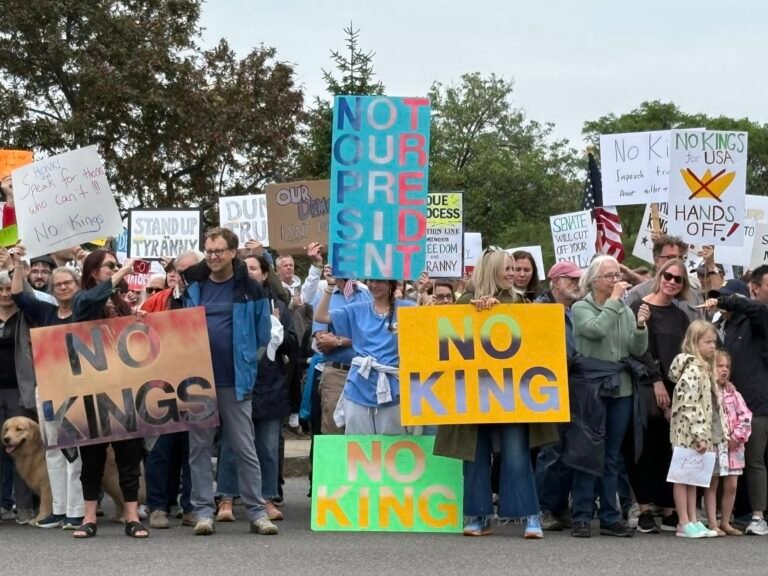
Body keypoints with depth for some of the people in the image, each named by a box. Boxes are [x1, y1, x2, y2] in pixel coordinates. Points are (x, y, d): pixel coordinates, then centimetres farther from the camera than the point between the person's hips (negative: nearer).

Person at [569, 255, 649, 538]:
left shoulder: (626, 310, 11)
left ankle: (610, 517, 15)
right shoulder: (581, 308, -2)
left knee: (612, 456, 9)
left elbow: (638, 351, 5)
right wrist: (614, 300, -13)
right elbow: (596, 329, -22)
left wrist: (640, 326, -12)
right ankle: (582, 517, 2)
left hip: (621, 390, 5)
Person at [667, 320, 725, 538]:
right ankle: (684, 524, 3)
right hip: (688, 431, -10)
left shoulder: (704, 368, 13)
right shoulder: (693, 369, -17)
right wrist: (700, 435, -23)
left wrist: (705, 434, 12)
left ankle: (693, 521, 18)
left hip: (697, 432, 10)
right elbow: (690, 405, -23)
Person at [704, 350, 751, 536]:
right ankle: (713, 523, 6)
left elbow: (745, 415, 6)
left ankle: (725, 522, 17)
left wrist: (738, 436, -6)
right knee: (712, 485, 2)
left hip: (733, 445, 5)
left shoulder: (732, 393, 10)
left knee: (731, 485, 6)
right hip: (713, 445, -5)